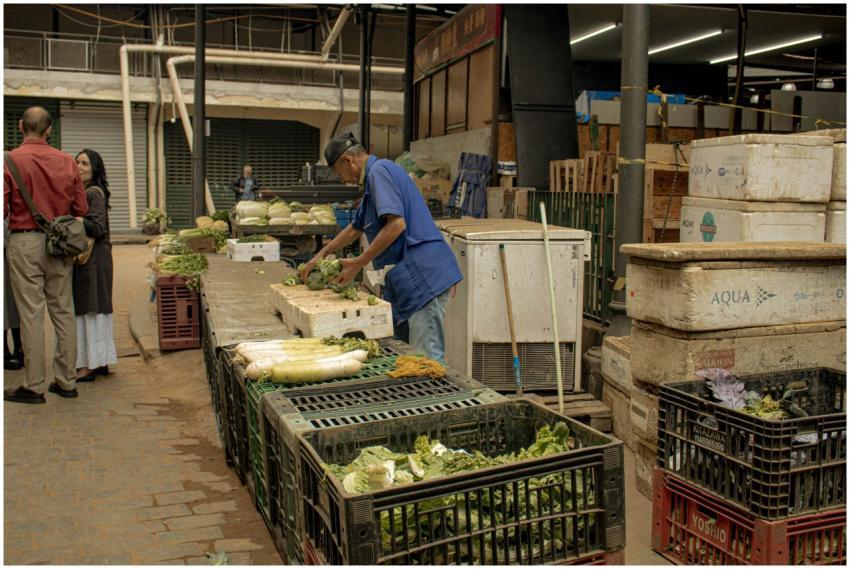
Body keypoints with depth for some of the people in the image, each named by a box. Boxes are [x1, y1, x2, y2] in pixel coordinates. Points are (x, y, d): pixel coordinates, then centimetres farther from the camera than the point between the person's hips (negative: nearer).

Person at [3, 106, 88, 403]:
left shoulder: (10, 160, -7)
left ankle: (34, 386, 7)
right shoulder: (66, 162, 3)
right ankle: (66, 381, 16)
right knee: (63, 311, 9)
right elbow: (81, 209, 5)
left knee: (31, 315, 1)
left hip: (25, 241, -3)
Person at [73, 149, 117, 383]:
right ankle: (98, 362, 17)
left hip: (93, 259, -9)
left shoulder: (94, 193, -9)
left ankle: (91, 365, -1)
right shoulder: (81, 192, 17)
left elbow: (98, 228, -16)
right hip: (83, 258, 9)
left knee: (90, 309, -6)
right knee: (91, 309, 11)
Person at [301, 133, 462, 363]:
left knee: (427, 359, -11)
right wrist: (321, 255, 39)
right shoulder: (373, 178, 25)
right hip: (409, 278, 11)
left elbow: (396, 224, -21)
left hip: (423, 274, -11)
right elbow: (356, 228, 36)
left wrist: (357, 264, -15)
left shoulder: (379, 171, -7)